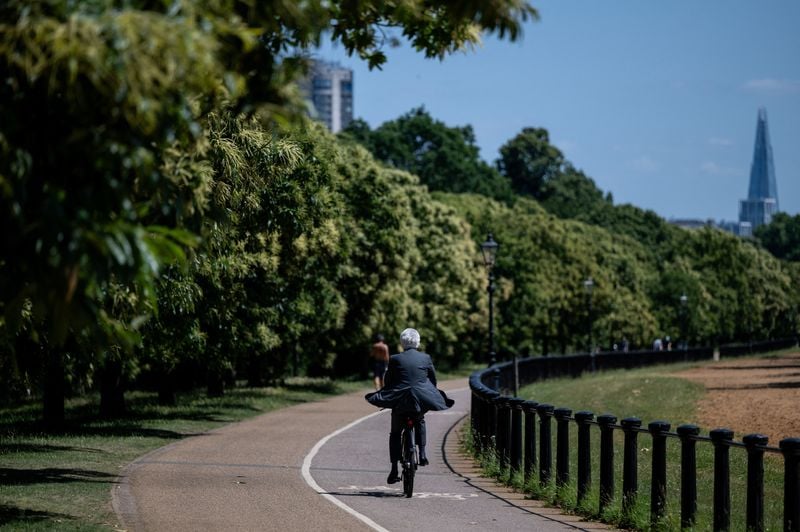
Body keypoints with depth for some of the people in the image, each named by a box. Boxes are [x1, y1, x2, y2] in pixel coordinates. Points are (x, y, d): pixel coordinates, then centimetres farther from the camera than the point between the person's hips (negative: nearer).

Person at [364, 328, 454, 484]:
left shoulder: (395, 359, -1)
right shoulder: (426, 358, 4)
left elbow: (387, 381, 5)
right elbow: (433, 379, 13)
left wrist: (388, 394, 23)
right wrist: (428, 393, 29)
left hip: (399, 400, -2)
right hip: (422, 401, 2)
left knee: (395, 433, 13)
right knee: (420, 421, 33)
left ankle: (394, 470, 4)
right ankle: (422, 453, 17)